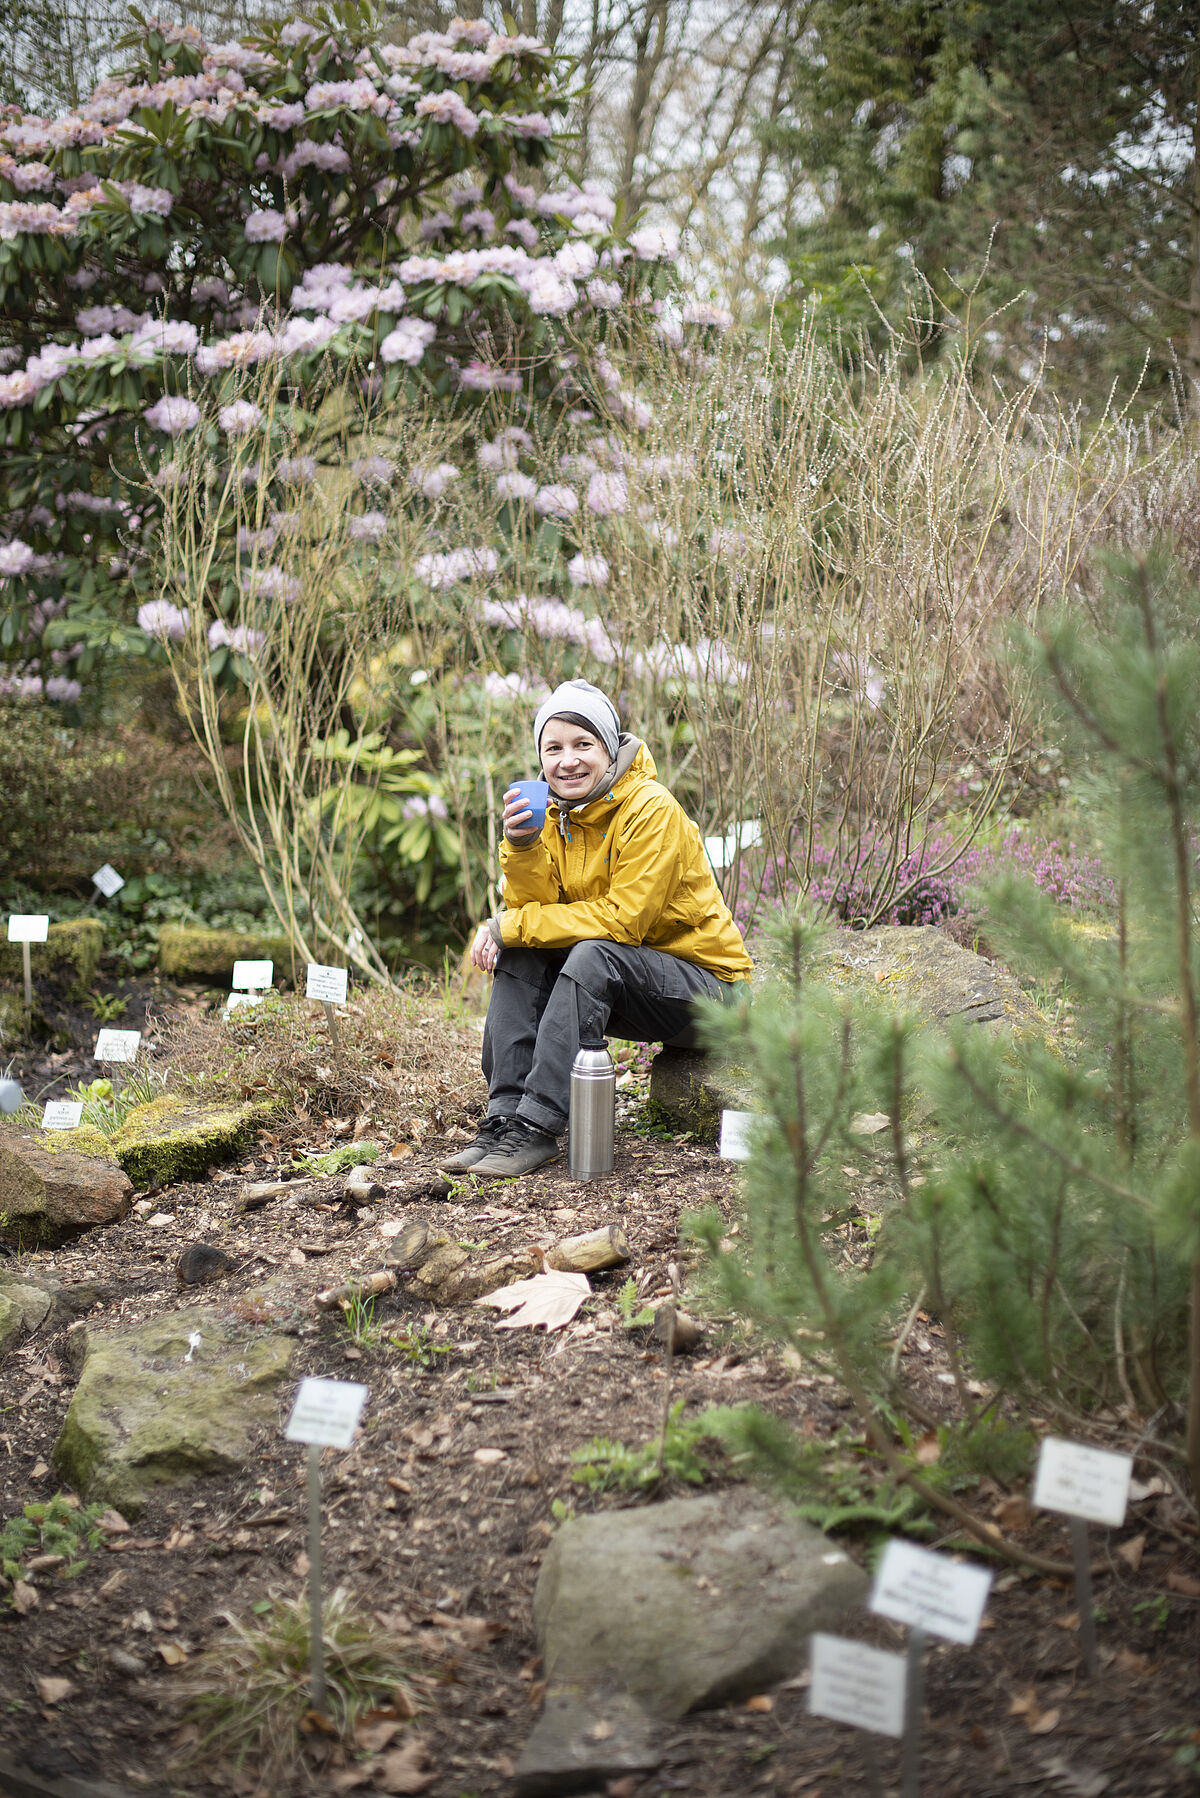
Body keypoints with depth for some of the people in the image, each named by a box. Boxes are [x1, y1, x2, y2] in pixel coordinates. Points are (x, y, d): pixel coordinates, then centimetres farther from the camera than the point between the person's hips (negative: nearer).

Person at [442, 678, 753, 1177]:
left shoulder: (652, 810, -18)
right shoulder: (554, 812, 3)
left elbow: (623, 919, -24)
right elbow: (534, 909, -5)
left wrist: (507, 926, -20)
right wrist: (521, 844, -23)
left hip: (705, 983, -7)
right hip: (620, 991, 7)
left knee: (593, 954, -31)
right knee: (517, 953, -10)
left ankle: (536, 1128, -29)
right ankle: (504, 1117, -14)